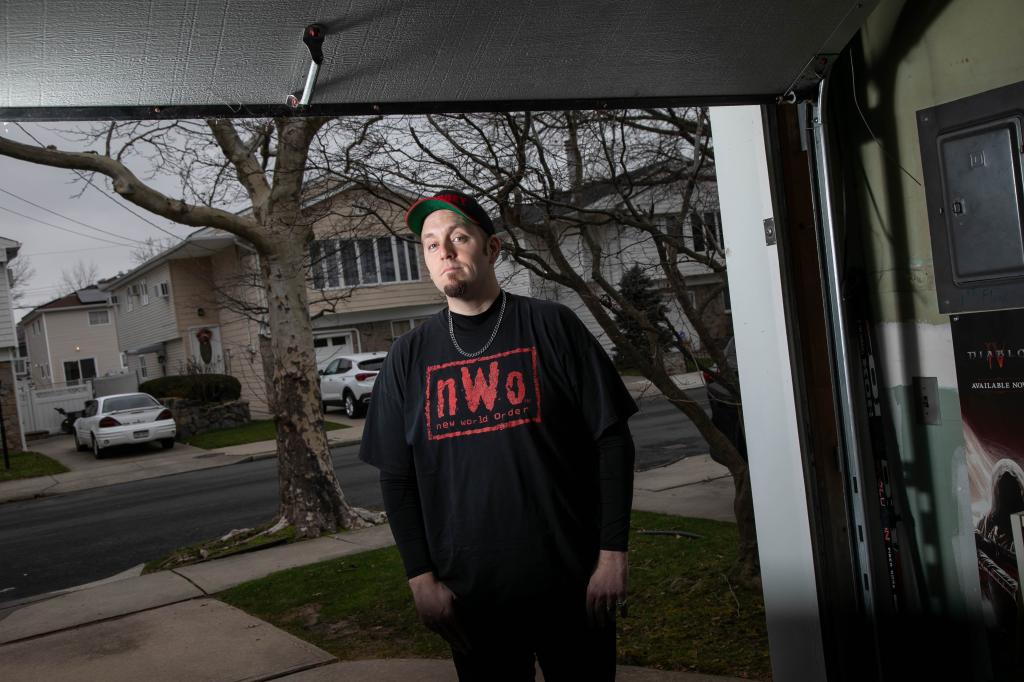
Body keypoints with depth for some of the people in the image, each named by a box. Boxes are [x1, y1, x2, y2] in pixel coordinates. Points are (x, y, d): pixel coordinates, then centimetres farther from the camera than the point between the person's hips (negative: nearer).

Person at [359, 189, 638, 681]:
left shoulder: (550, 326, -2)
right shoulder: (409, 356, 4)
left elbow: (611, 440, -3)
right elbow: (396, 478, 6)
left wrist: (613, 553, -8)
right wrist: (421, 578, -1)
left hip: (570, 585, -1)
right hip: (469, 594, 2)